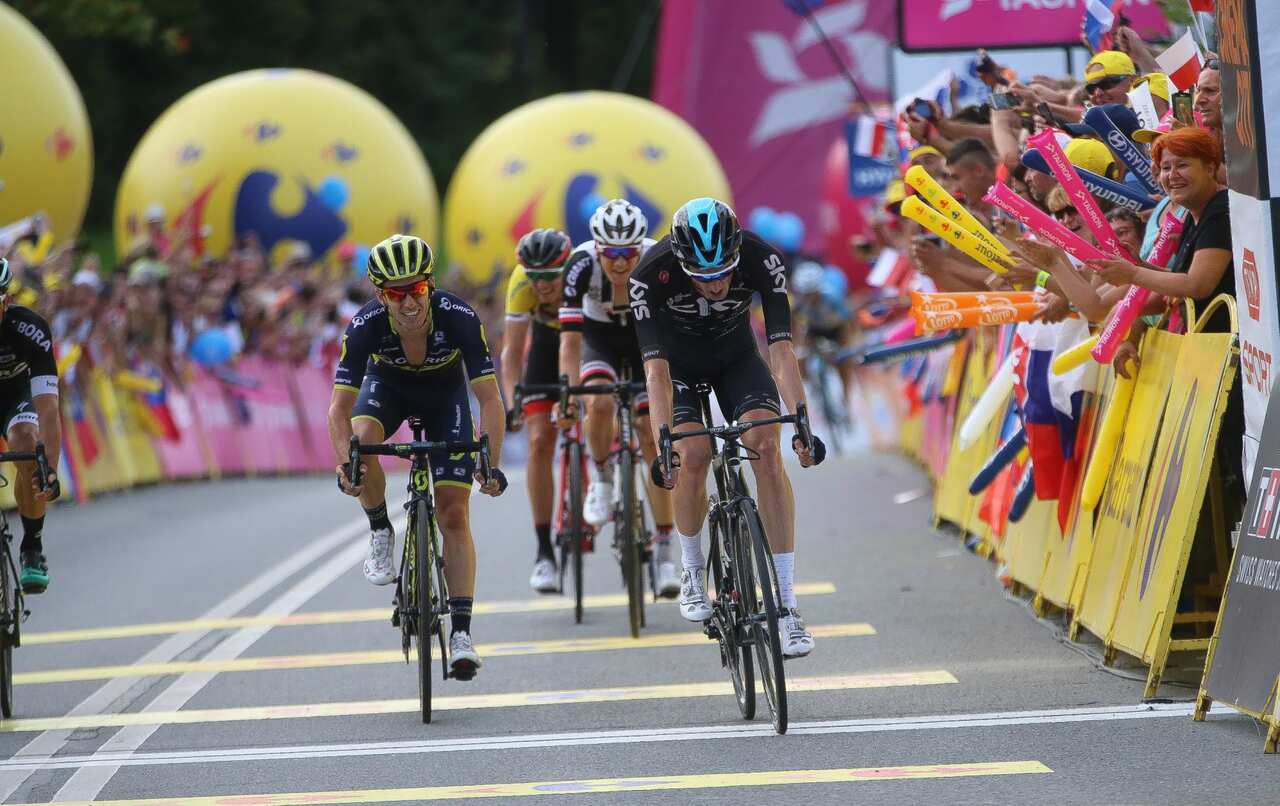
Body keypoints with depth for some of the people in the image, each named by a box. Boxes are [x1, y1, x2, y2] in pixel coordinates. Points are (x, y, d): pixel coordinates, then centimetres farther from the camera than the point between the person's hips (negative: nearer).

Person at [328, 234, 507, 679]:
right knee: (362, 438, -35)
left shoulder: (458, 317, -35)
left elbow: (490, 399, -31)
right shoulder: (366, 326, -33)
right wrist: (344, 464, -46)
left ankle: (461, 632, -6)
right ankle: (381, 534, -9)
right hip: (388, 386, 0)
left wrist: (492, 465, -41)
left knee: (454, 515, -9)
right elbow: (339, 409, -30)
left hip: (445, 392, 0)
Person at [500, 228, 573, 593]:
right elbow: (512, 351, -30)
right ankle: (544, 552, -8)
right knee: (540, 441, -11)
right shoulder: (522, 282, -32)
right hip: (549, 340, 1)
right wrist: (512, 402, -43)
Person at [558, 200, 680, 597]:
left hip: (647, 337, 0)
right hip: (600, 338, 0)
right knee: (600, 404, -32)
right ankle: (601, 479, -1)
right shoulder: (582, 265, -32)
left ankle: (664, 551, -5)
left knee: (652, 440, -10)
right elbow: (570, 339, -32)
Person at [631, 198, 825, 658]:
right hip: (679, 362, -1)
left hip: (736, 356, 1)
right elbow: (656, 368, -38)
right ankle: (692, 573, 4)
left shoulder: (761, 260, -32)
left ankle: (786, 603, -22)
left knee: (766, 449, -22)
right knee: (693, 455, -24)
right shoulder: (652, 274, -35)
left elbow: (781, 348, -35)